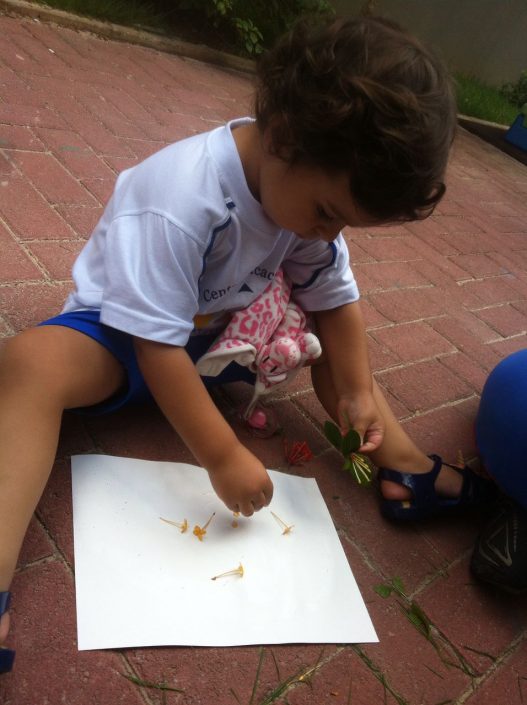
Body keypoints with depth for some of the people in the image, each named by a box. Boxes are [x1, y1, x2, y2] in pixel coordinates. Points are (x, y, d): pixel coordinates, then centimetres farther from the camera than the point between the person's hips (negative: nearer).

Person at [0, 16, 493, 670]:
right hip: (123, 331, -6)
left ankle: (408, 471, 4)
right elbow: (157, 345, -32)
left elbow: (334, 296, -1)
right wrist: (222, 456, -29)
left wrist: (356, 393, -9)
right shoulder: (180, 197, -34)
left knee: (330, 338, -4)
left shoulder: (319, 185, -11)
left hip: (221, 325, 7)